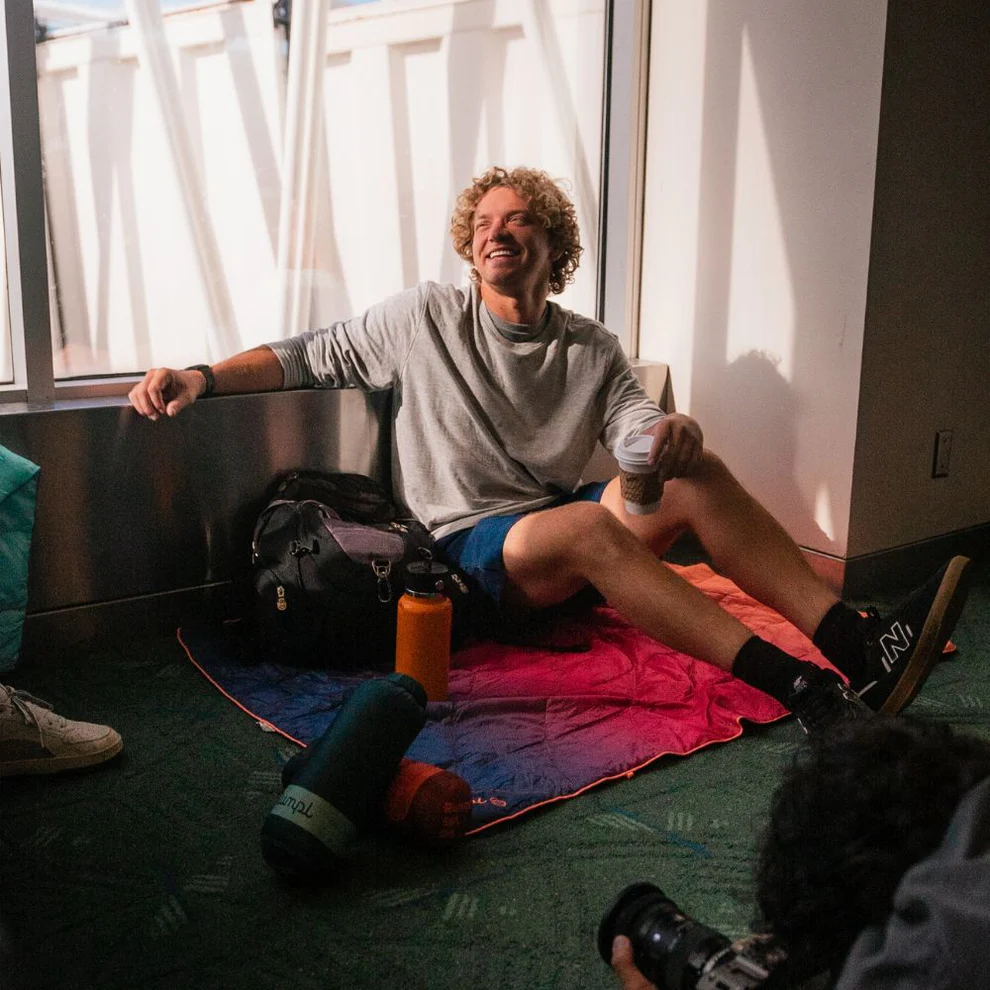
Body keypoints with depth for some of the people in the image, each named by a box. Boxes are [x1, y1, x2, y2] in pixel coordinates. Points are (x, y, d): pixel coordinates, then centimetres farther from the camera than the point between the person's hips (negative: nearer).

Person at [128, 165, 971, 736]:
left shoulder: (590, 349, 13)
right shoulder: (426, 318, 6)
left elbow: (642, 432, 1)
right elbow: (308, 358, 8)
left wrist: (675, 434, -24)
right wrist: (201, 376, -7)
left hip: (566, 540, 4)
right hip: (466, 546, -4)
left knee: (696, 473, -22)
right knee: (585, 524, -36)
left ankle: (855, 641, -31)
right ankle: (801, 688, -44)